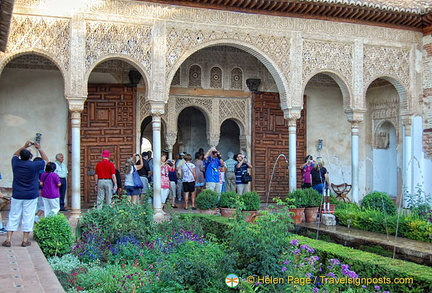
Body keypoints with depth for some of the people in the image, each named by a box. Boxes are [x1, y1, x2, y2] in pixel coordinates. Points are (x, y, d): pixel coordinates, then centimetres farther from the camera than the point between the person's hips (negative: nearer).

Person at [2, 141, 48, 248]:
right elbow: (46, 160, 7)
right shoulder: (34, 165, -11)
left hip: (16, 196, 3)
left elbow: (15, 154, 22)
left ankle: (8, 240, 8)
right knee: (28, 218, 3)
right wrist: (39, 148, 10)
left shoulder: (16, 163, -2)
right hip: (31, 196, -3)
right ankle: (25, 240, 6)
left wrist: (24, 147, 19)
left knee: (13, 217, 8)